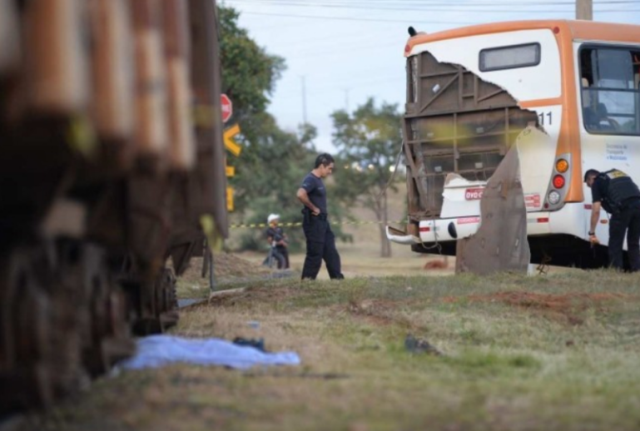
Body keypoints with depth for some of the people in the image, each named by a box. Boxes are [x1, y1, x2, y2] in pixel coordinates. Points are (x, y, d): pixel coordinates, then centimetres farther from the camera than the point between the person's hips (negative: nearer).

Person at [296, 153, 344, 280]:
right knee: (315, 255, -6)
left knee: (331, 253, 10)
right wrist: (313, 208, -22)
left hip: (322, 222, 10)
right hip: (314, 222, -10)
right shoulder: (310, 179, -16)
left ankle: (337, 279, 13)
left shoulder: (318, 180, 15)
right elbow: (300, 194, -34)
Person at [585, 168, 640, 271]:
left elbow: (596, 211, 9)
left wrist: (592, 233, 13)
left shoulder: (597, 182, 15)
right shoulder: (618, 173, 34)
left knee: (615, 244, 6)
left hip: (623, 207, -5)